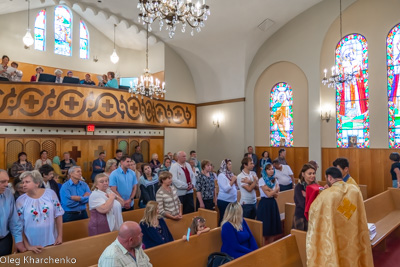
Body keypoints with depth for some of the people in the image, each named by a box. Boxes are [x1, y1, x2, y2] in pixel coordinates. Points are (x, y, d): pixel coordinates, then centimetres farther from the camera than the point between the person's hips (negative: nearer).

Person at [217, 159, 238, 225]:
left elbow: (235, 187, 17)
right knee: (224, 218, 1)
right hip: (224, 201, -7)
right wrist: (232, 181, -13)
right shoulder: (221, 175, -11)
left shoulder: (231, 174, 9)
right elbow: (225, 189, -20)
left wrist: (236, 181, -1)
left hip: (233, 200, 7)